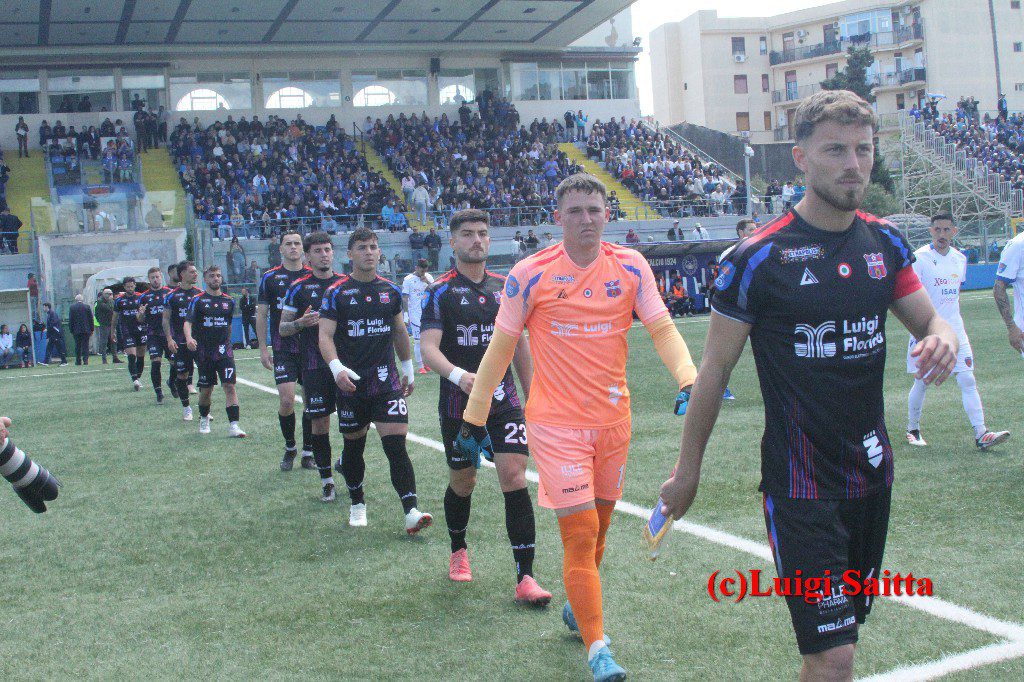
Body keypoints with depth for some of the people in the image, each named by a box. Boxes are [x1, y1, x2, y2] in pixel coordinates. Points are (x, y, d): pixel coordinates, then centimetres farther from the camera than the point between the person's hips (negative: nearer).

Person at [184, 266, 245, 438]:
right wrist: (189, 338, -29)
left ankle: (233, 425, -15)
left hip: (224, 349, 1)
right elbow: (188, 322, -11)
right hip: (204, 351, -1)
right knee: (206, 389, 8)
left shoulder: (229, 301, 9)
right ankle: (204, 419, 34)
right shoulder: (198, 300, -1)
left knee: (230, 386, -12)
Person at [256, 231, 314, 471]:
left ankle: (308, 453, 15)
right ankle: (289, 448, 13)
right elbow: (261, 315, 4)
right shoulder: (270, 277, 1)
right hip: (283, 350, -2)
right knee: (286, 401, -10)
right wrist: (263, 349, -2)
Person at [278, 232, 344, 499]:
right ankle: (326, 479, 10)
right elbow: (282, 329, 4)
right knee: (319, 421, -1)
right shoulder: (299, 287, 3)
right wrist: (301, 323, -15)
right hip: (314, 365, -2)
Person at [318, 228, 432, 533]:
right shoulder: (337, 293, -2)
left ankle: (410, 510, -14)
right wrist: (337, 368, -25)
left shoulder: (391, 290, 9)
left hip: (386, 381, 1)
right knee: (353, 445, 11)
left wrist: (408, 370, 22)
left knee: (396, 444, -10)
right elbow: (325, 336, -8)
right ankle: (357, 503, 31)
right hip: (350, 382, -1)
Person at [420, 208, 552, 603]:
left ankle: (525, 578, -8)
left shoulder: (505, 286, 8)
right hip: (458, 404, -2)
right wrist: (458, 375, -34)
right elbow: (429, 347, -15)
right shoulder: (441, 291, -4)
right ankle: (459, 552, 40)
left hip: (504, 401, 2)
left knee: (515, 478, -10)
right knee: (462, 483, 12)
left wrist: (531, 396, 15)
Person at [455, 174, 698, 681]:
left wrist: (689, 381, -21)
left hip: (613, 420, 4)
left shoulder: (631, 267, 1)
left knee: (597, 529, 17)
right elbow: (501, 349, 0)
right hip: (556, 424, -4)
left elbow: (662, 328, -2)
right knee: (580, 534, -8)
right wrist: (473, 420, 3)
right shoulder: (530, 274, -6)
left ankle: (578, 606, 42)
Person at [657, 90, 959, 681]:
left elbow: (930, 320, 14)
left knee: (843, 628, 19)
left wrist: (942, 339, -12)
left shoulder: (885, 242, 3)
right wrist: (688, 470, 0)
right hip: (800, 484, -6)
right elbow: (716, 368, -6)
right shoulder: (759, 258, -13)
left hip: (872, 472, 6)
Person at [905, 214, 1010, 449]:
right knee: (922, 383, 3)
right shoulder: (920, 258, -8)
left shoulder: (960, 259, 10)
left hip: (954, 329, 5)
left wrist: (953, 321, 17)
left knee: (968, 380, -4)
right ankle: (912, 430, 21)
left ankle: (981, 434, -6)